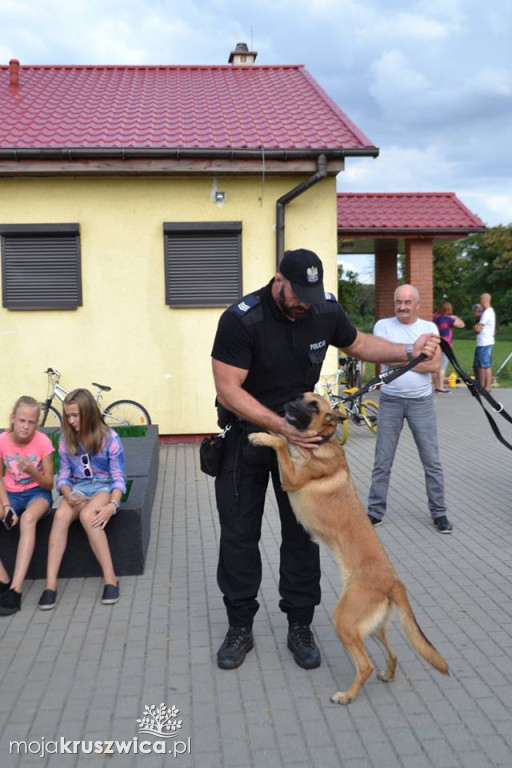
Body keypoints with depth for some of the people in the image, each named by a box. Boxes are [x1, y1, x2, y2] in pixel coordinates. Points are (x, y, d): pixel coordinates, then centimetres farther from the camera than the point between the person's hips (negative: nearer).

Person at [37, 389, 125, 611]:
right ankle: (50, 584, -32)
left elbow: (118, 478, -8)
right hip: (77, 488, 3)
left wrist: (113, 504, -26)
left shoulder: (110, 438, -9)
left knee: (87, 515, -36)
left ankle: (110, 578, -30)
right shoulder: (66, 440, 3)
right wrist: (68, 496, -18)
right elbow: (63, 476, 5)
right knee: (61, 515, -31)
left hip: (104, 486, -3)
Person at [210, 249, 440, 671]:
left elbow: (359, 343, 10)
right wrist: (280, 426, -34)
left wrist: (409, 351, -5)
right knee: (239, 534, 5)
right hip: (246, 432, -3)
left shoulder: (326, 310, -10)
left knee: (302, 532, 6)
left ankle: (300, 628, 21)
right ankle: (240, 628, 21)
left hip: (300, 430, 3)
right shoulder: (241, 320, -24)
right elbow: (229, 390, -25)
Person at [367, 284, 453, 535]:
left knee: (432, 461, 5)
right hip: (390, 401, -1)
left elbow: (435, 364, -9)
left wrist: (401, 360, -11)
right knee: (382, 462, 5)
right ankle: (375, 512, 16)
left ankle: (439, 513, 18)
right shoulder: (383, 325, 0)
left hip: (421, 402, 1)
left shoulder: (429, 327, 3)